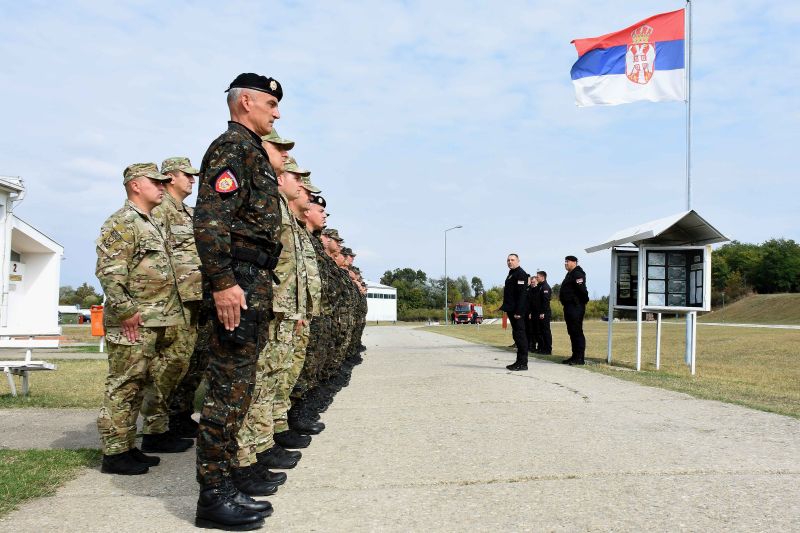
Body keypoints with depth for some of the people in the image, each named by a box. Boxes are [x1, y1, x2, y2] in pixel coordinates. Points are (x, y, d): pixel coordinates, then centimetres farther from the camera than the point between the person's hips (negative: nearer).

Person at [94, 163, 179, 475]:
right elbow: (109, 271, -19)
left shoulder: (154, 225, 21)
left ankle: (127, 446, 22)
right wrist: (126, 311, -21)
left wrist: (167, 316, 20)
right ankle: (114, 453, 3)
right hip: (133, 323, -9)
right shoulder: (121, 223, -9)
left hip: (157, 323, 10)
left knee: (137, 386, 13)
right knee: (123, 387, -4)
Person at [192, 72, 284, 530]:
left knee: (237, 388, 12)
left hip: (256, 281, 10)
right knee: (229, 389, -6)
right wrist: (223, 282, -26)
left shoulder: (253, 151, 23)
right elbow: (210, 219, -19)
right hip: (240, 279, -10)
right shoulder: (232, 146, -7)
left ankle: (224, 486, 20)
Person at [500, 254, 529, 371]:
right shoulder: (511, 274, 19)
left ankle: (523, 363, -5)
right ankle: (520, 361, 19)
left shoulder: (521, 274, -12)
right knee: (517, 335, 13)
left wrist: (518, 311, -25)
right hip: (512, 310, 10)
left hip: (517, 311, -10)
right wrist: (505, 307, 18)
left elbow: (522, 294, -20)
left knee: (519, 335, -8)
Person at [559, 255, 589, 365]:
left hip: (576, 307, -11)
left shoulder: (577, 274, -13)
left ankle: (579, 358, -6)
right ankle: (575, 356, 19)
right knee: (572, 332, 13)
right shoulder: (570, 274, 19)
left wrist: (584, 300, -14)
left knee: (577, 332, -8)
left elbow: (582, 289, -23)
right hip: (569, 307, 11)